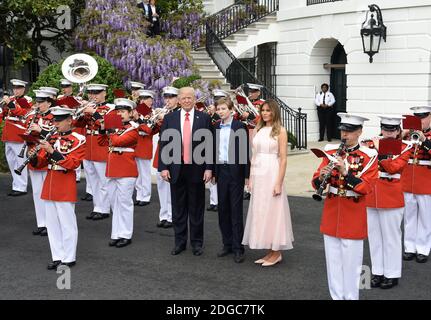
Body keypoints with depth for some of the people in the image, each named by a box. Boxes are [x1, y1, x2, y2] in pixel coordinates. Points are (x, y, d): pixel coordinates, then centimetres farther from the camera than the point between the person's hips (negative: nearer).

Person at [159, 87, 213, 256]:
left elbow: (210, 144, -1)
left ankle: (197, 242, 18)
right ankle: (180, 242, 20)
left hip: (196, 169, -1)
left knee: (196, 208, 7)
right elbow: (163, 144, 3)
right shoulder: (169, 118, 4)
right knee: (178, 208, 9)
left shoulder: (204, 118, 1)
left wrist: (209, 168, -7)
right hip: (176, 169, 1)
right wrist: (163, 167, -4)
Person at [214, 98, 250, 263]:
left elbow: (245, 151, -8)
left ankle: (238, 248, 3)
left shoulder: (240, 127, -7)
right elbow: (214, 150, 13)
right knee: (223, 209, 9)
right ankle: (227, 244, 19)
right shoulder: (216, 127, 8)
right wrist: (213, 172, 9)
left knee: (236, 210, -2)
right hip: (221, 171, 5)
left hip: (235, 171, -5)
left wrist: (247, 174, -10)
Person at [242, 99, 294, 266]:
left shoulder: (280, 131, -5)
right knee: (260, 211, 8)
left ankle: (276, 253, 10)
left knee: (272, 210, -1)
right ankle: (270, 252, 18)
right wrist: (251, 178, 7)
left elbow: (283, 159, -9)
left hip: (272, 174, -6)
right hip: (258, 174, 6)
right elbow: (254, 155, 13)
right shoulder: (257, 130, 11)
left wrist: (279, 183, -13)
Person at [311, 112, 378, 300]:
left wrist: (345, 172, -28)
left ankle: (351, 297, 18)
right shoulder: (331, 152, 4)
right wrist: (322, 177, -20)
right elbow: (316, 183, 2)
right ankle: (336, 296, 25)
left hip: (353, 216, -4)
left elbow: (365, 188, -17)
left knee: (351, 261, 4)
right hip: (331, 214, 4)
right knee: (333, 260, 11)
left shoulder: (368, 156, -8)